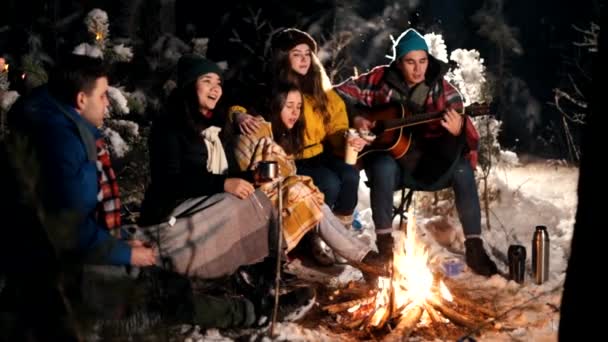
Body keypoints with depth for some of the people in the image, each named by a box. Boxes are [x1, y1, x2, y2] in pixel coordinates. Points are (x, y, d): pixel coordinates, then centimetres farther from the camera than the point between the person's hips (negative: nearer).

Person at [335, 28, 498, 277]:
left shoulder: (441, 89, -2)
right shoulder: (380, 79, -2)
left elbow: (465, 134, -10)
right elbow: (340, 94, 6)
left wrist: (457, 130, -35)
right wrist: (355, 118, -12)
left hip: (428, 164, 1)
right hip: (387, 154, -1)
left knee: (462, 170, -27)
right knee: (384, 167, -37)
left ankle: (474, 247, -20)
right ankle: (385, 244, -25)